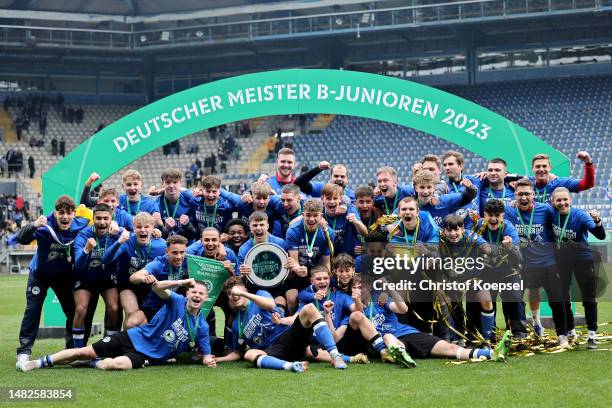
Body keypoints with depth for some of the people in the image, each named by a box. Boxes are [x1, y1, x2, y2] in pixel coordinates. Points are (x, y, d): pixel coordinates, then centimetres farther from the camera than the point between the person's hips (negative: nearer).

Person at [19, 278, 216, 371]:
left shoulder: (201, 327, -3)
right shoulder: (178, 302, -5)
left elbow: (205, 354, 3)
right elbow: (158, 289, -23)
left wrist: (208, 360, -21)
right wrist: (181, 282, -37)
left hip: (148, 356, -1)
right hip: (134, 338, 1)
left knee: (116, 364, -33)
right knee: (85, 352, -3)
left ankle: (96, 363, 1)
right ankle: (42, 362, 12)